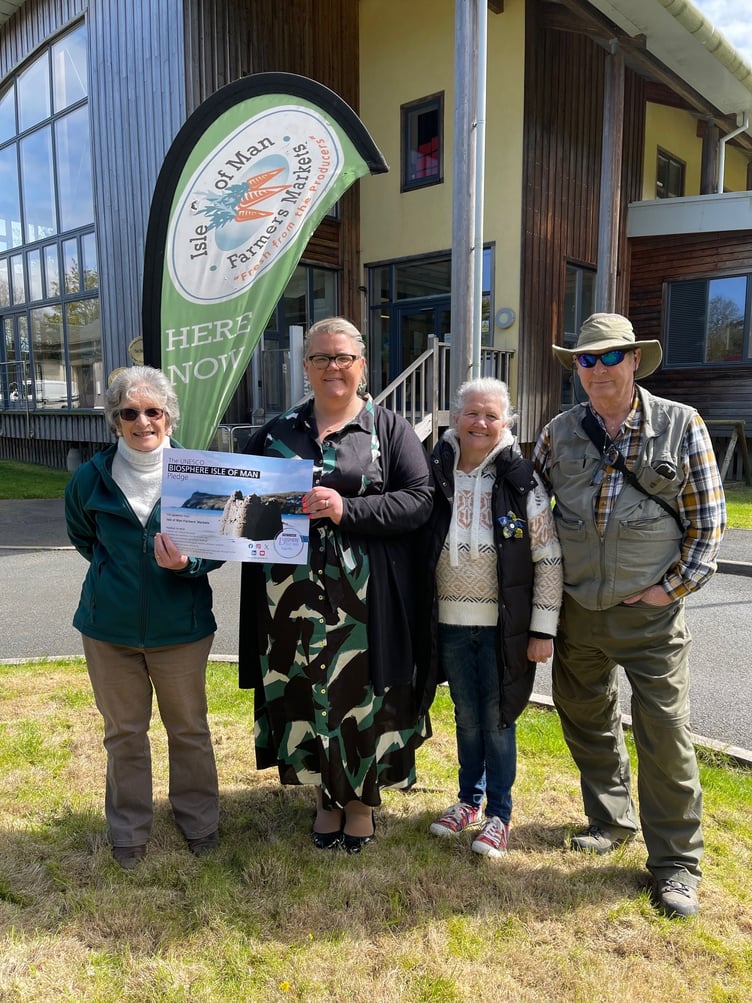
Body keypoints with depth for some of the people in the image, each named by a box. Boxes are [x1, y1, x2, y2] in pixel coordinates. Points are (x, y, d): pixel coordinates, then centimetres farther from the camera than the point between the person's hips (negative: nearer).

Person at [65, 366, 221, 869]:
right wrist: (116, 568, 6)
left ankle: (199, 820, 36)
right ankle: (129, 830, 36)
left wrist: (187, 563, -23)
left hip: (180, 624, -1)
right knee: (123, 732, 16)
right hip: (110, 625, 2)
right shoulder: (91, 477, -5)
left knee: (189, 728, 14)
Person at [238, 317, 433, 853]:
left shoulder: (389, 428, 2)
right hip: (293, 596, 3)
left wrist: (348, 510, -19)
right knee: (304, 694, 11)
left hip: (363, 601, -3)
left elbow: (418, 500, -8)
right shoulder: (279, 430, 12)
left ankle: (363, 798, 30)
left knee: (362, 693, 6)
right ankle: (327, 794, 33)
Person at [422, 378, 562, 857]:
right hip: (451, 622, 3)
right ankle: (469, 800, 37)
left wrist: (543, 629, -9)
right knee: (466, 716, 17)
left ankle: (499, 813, 28)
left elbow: (549, 560, -7)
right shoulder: (436, 476, 0)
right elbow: (416, 550, 8)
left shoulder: (523, 481, -9)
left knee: (498, 718, 8)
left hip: (502, 624, -3)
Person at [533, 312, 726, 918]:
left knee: (665, 735, 1)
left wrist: (676, 585, -8)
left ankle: (676, 861, 21)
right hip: (576, 611, 4)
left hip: (650, 613, -3)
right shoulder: (559, 433, 3)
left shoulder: (682, 426, -5)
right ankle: (611, 821, 40)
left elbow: (708, 519, -2)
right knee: (587, 720, 17)